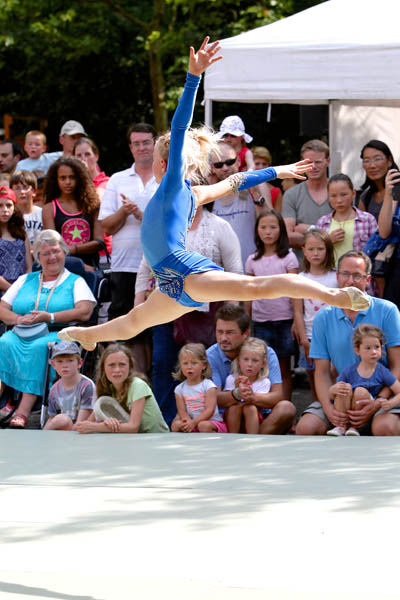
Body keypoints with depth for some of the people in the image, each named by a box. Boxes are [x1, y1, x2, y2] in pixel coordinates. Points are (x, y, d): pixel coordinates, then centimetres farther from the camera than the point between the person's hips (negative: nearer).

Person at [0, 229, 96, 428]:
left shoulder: (75, 282, 14)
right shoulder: (25, 280, 24)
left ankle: (23, 411, -46)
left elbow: (84, 313, -4)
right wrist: (19, 319, -7)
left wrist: (49, 317, -13)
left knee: (38, 347, -37)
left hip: (58, 335, -3)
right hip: (22, 334, 3)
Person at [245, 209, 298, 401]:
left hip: (283, 320, -2)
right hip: (260, 321, 2)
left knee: (284, 370, 2)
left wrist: (296, 321, -8)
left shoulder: (288, 258, -1)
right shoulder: (252, 261, 8)